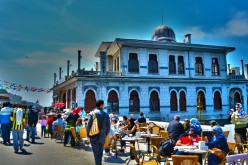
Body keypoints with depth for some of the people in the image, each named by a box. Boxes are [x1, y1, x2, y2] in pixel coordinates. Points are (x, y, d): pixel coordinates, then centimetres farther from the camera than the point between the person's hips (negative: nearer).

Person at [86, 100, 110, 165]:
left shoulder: (92, 113, -7)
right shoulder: (106, 114, -1)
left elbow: (88, 125, -9)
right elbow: (108, 127, 3)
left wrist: (88, 135, 4)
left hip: (94, 136, -2)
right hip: (102, 137, 2)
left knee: (96, 153, 3)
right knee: (100, 152, 17)